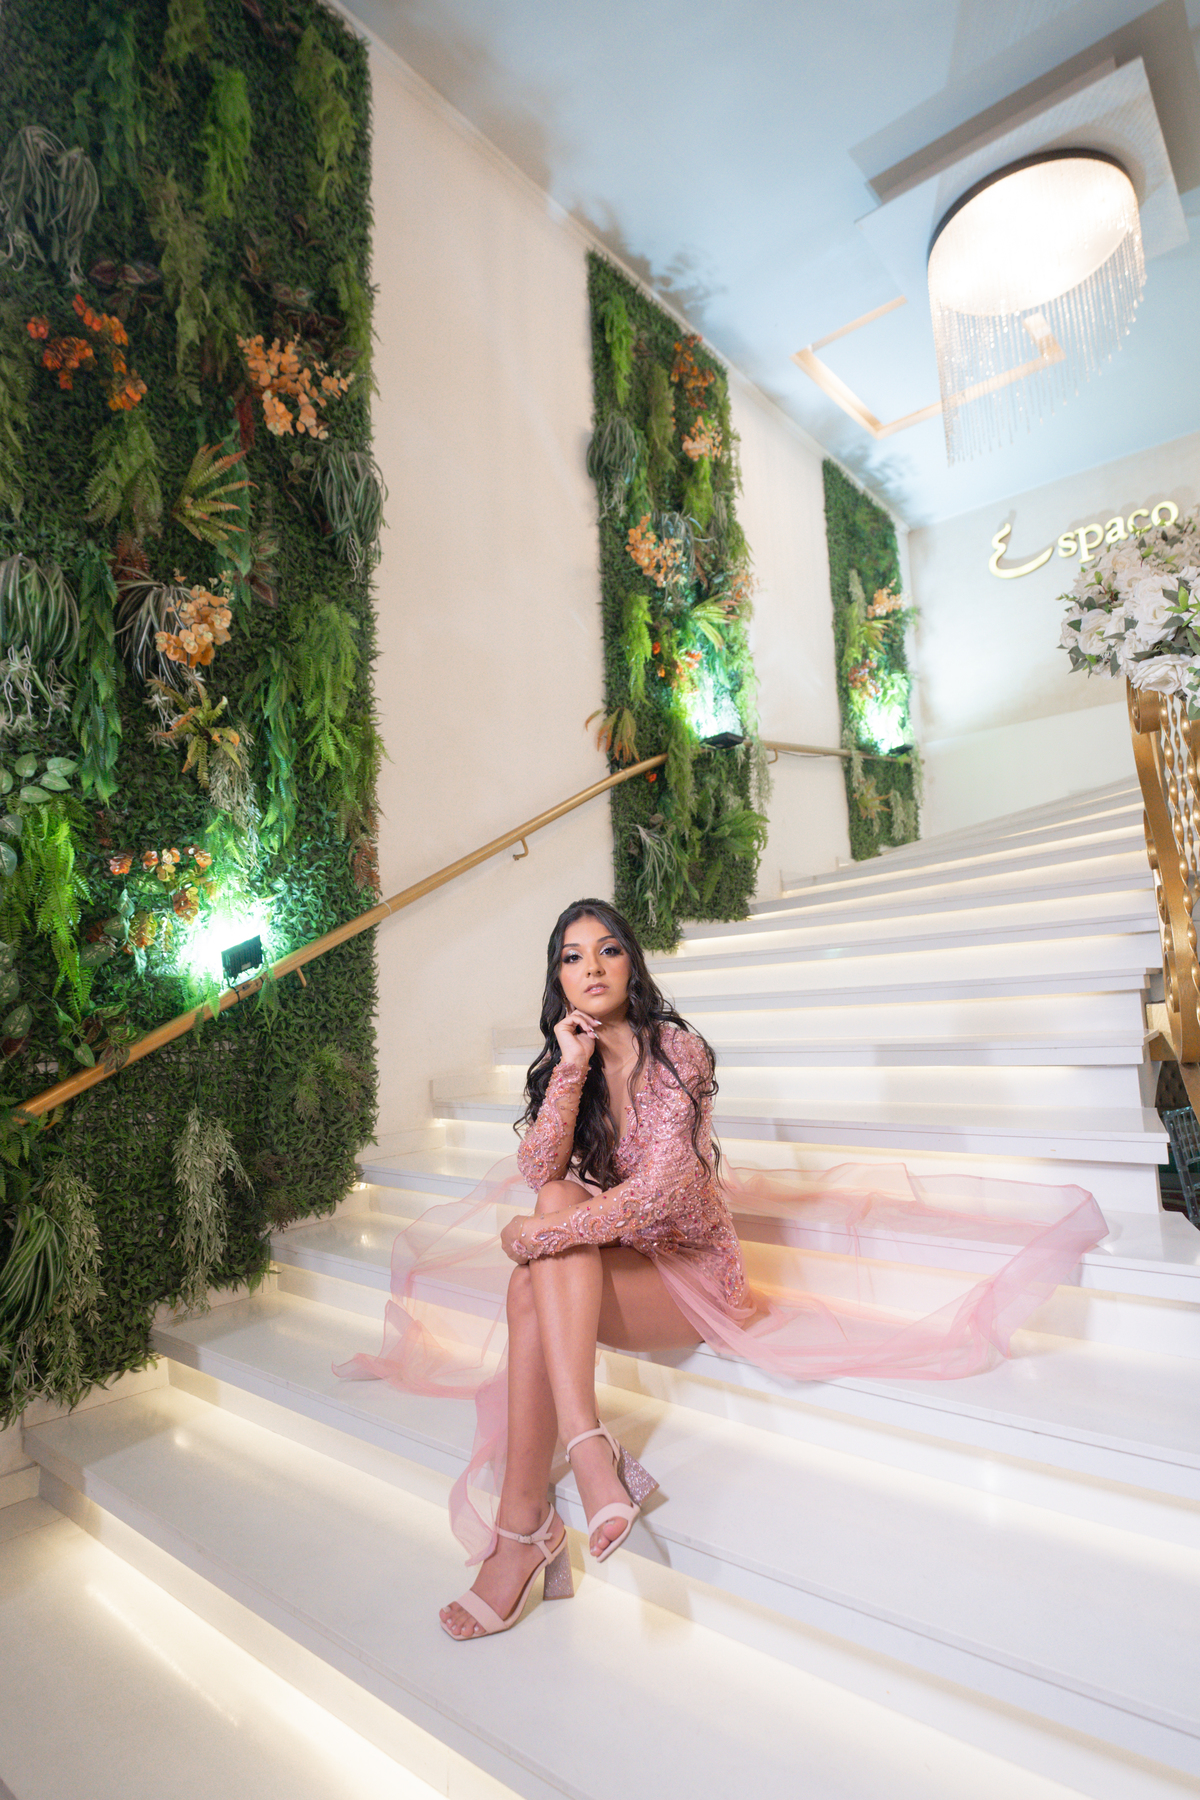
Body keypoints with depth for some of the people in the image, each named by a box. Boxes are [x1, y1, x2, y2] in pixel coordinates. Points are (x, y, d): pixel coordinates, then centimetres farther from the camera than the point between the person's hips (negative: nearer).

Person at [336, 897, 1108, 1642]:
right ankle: (588, 1446, -30)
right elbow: (537, 1172, -14)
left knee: (533, 1290, -27)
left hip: (692, 1270, -5)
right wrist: (573, 1068, -23)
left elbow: (656, 1192, -26)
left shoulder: (676, 1049, -16)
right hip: (610, 1265, 5)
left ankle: (522, 1524, -22)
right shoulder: (563, 1061, 2)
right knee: (533, 1289, -26)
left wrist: (546, 1234, -24)